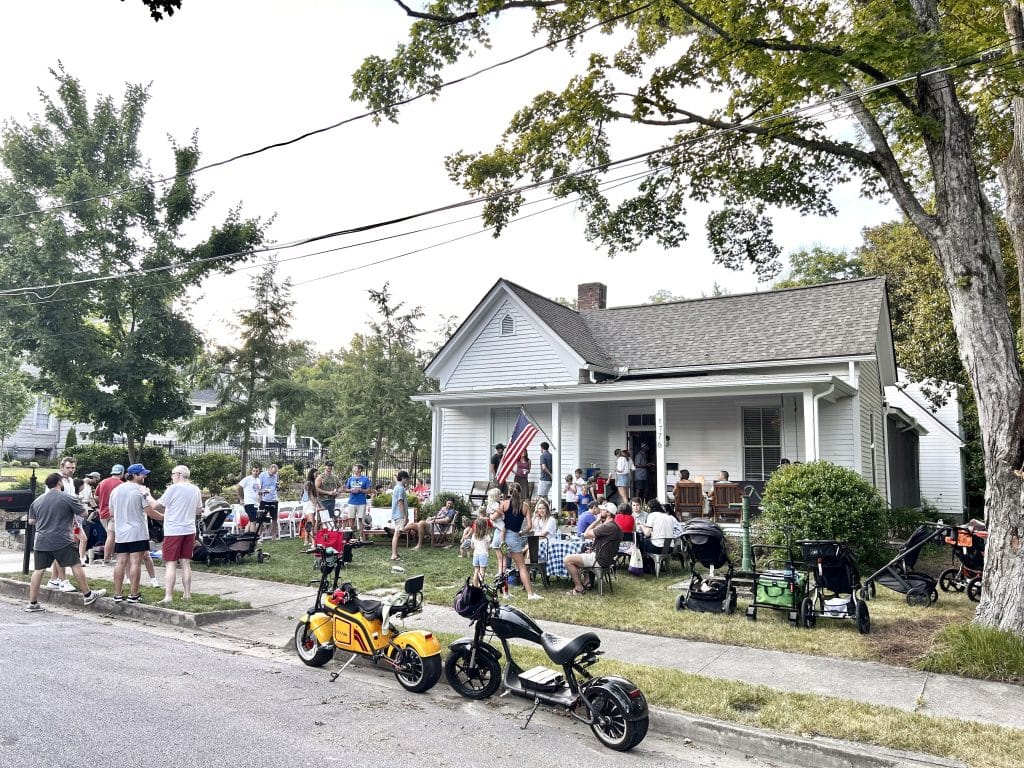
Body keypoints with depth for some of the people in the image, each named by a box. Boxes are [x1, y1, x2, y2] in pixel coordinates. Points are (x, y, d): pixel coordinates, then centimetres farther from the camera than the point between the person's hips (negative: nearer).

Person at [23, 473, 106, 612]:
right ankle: (87, 595, 9)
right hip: (62, 541, -5)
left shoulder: (37, 501, 10)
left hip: (41, 541, 5)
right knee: (76, 565, 3)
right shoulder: (66, 498, -6)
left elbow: (31, 521, 17)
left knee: (39, 570, 9)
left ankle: (32, 603, 12)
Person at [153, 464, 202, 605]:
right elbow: (199, 510, 16)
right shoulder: (195, 490, 8)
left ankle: (168, 596, -8)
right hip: (190, 530, 6)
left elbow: (157, 506, -5)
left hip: (173, 531, -6)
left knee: (170, 564, -4)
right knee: (186, 563, 11)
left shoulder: (173, 488, -11)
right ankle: (187, 594, 13)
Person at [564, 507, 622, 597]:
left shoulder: (608, 527, -22)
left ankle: (579, 588, -5)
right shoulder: (612, 526, 12)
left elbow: (586, 534, -18)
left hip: (600, 560, -11)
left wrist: (597, 520, -11)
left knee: (567, 560, -11)